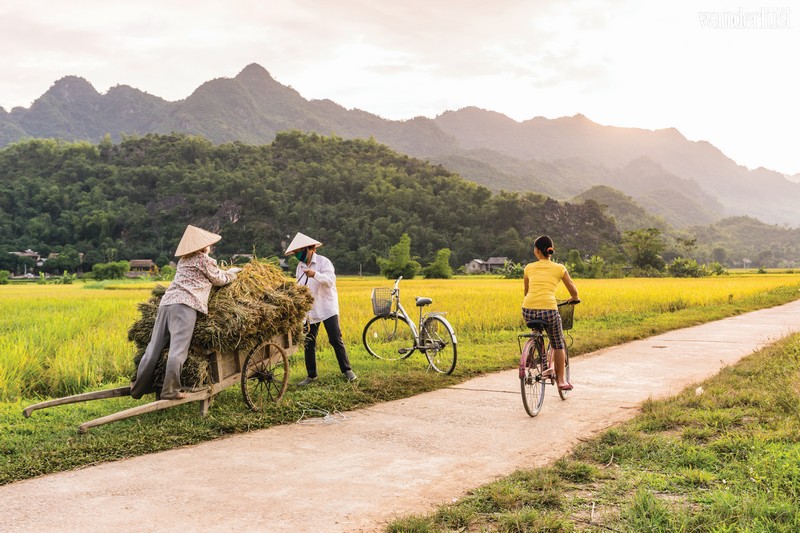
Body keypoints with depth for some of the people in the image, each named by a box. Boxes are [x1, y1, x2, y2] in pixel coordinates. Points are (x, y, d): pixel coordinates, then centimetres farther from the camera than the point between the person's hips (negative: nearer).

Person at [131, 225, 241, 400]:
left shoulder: (183, 260, 29)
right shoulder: (204, 260, 7)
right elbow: (219, 280, 16)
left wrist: (224, 272, 43)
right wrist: (232, 273, 35)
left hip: (166, 302, 8)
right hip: (185, 305, -8)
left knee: (154, 348, 9)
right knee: (178, 351, -11)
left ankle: (139, 388, 13)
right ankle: (170, 391, -15)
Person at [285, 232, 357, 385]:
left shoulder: (323, 262, -8)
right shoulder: (300, 266, 10)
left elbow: (330, 280, -23)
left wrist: (315, 275, -40)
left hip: (327, 308, -5)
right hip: (310, 310, 5)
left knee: (336, 340, -6)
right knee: (309, 343, 6)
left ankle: (347, 370, 6)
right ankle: (311, 375, 17)